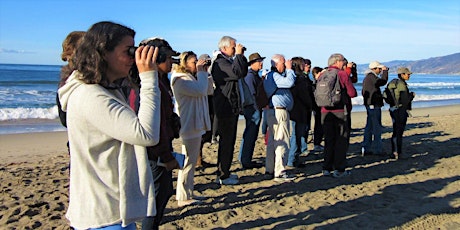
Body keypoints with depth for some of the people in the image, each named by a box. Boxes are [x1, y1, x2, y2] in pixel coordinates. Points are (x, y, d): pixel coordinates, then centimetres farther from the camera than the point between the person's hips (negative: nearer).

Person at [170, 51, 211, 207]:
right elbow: (201, 90, -25)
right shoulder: (181, 80, -15)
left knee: (191, 162, 16)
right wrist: (201, 72, -12)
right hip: (189, 127, -11)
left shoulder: (190, 78, 19)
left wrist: (204, 73, 10)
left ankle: (187, 195, 27)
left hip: (195, 126, 11)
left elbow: (206, 90, 19)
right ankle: (184, 198, 5)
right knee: (188, 162, -4)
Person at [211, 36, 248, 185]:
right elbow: (238, 73, -29)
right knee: (226, 141, -6)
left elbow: (243, 72, 20)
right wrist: (239, 55, -18)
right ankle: (222, 176, 2)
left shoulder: (228, 61, 18)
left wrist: (242, 56, 11)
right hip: (225, 107, -11)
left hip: (231, 107, 11)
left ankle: (224, 172, 26)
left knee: (228, 141, 16)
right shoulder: (220, 63, -15)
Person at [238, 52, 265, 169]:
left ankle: (244, 159, 25)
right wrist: (258, 108, -19)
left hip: (255, 108, 10)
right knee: (250, 135, -5)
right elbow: (252, 94, -19)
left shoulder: (255, 75, 18)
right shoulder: (250, 76, -13)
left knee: (249, 135, 15)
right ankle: (246, 161, 2)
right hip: (253, 108, -10)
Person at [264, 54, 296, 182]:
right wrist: (289, 69, -10)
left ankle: (270, 169, 22)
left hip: (274, 112, 11)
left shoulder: (271, 76, 21)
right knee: (282, 142, -8)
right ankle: (279, 172, -6)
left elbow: (287, 82, 20)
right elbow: (289, 82, -23)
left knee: (272, 142, 14)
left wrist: (288, 69, 13)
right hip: (279, 112, -11)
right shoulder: (274, 76, -13)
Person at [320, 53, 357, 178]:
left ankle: (326, 168, 15)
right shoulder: (343, 74, -7)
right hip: (340, 111, -5)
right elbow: (352, 93, -8)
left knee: (328, 139, 13)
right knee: (341, 140, 4)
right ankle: (339, 169, 5)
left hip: (325, 111, 5)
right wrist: (344, 92, 12)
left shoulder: (322, 75, 6)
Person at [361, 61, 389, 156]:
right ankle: (377, 149, -1)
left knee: (369, 127, 11)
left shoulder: (367, 78, 19)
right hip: (374, 105, -10)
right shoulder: (371, 77, -13)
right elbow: (383, 81, -25)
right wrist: (385, 71, -11)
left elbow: (363, 92, 26)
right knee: (376, 127, -5)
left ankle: (366, 148, 14)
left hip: (369, 105, 10)